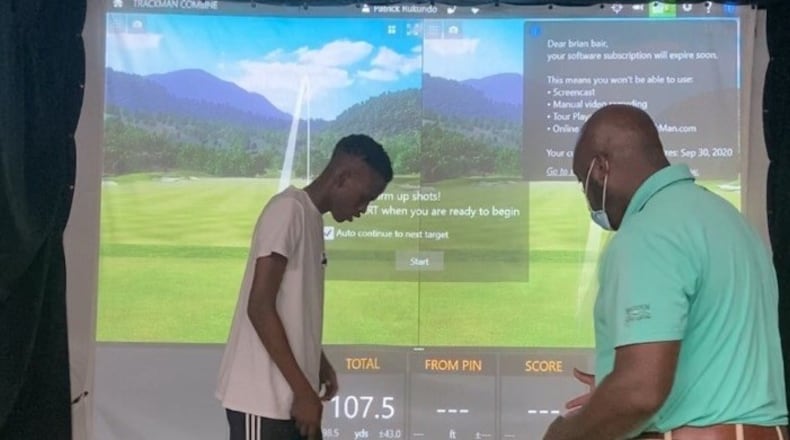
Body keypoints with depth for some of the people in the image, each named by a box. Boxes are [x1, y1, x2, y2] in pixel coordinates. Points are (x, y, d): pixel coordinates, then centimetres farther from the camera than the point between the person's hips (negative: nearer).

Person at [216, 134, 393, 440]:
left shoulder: (312, 217, 14)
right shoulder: (288, 210, -16)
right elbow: (260, 307, -22)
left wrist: (319, 365, 25)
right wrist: (303, 390, -21)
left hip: (290, 393, 10)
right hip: (261, 396, -10)